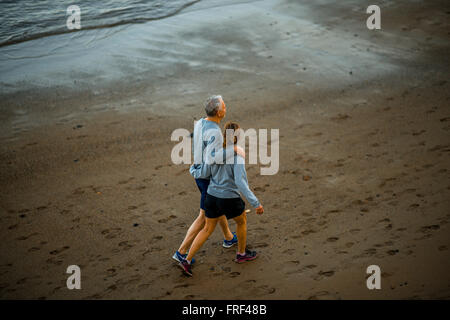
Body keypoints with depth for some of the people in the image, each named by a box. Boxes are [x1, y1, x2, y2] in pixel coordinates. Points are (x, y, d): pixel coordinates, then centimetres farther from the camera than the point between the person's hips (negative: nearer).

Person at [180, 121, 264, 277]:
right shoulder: (237, 155, -19)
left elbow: (203, 173, 1)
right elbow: (240, 182, -25)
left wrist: (192, 169, 24)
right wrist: (256, 203, -24)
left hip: (212, 196, 5)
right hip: (230, 199, -5)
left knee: (207, 230, 18)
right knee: (242, 221, 26)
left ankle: (187, 260, 9)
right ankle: (242, 253, 41)